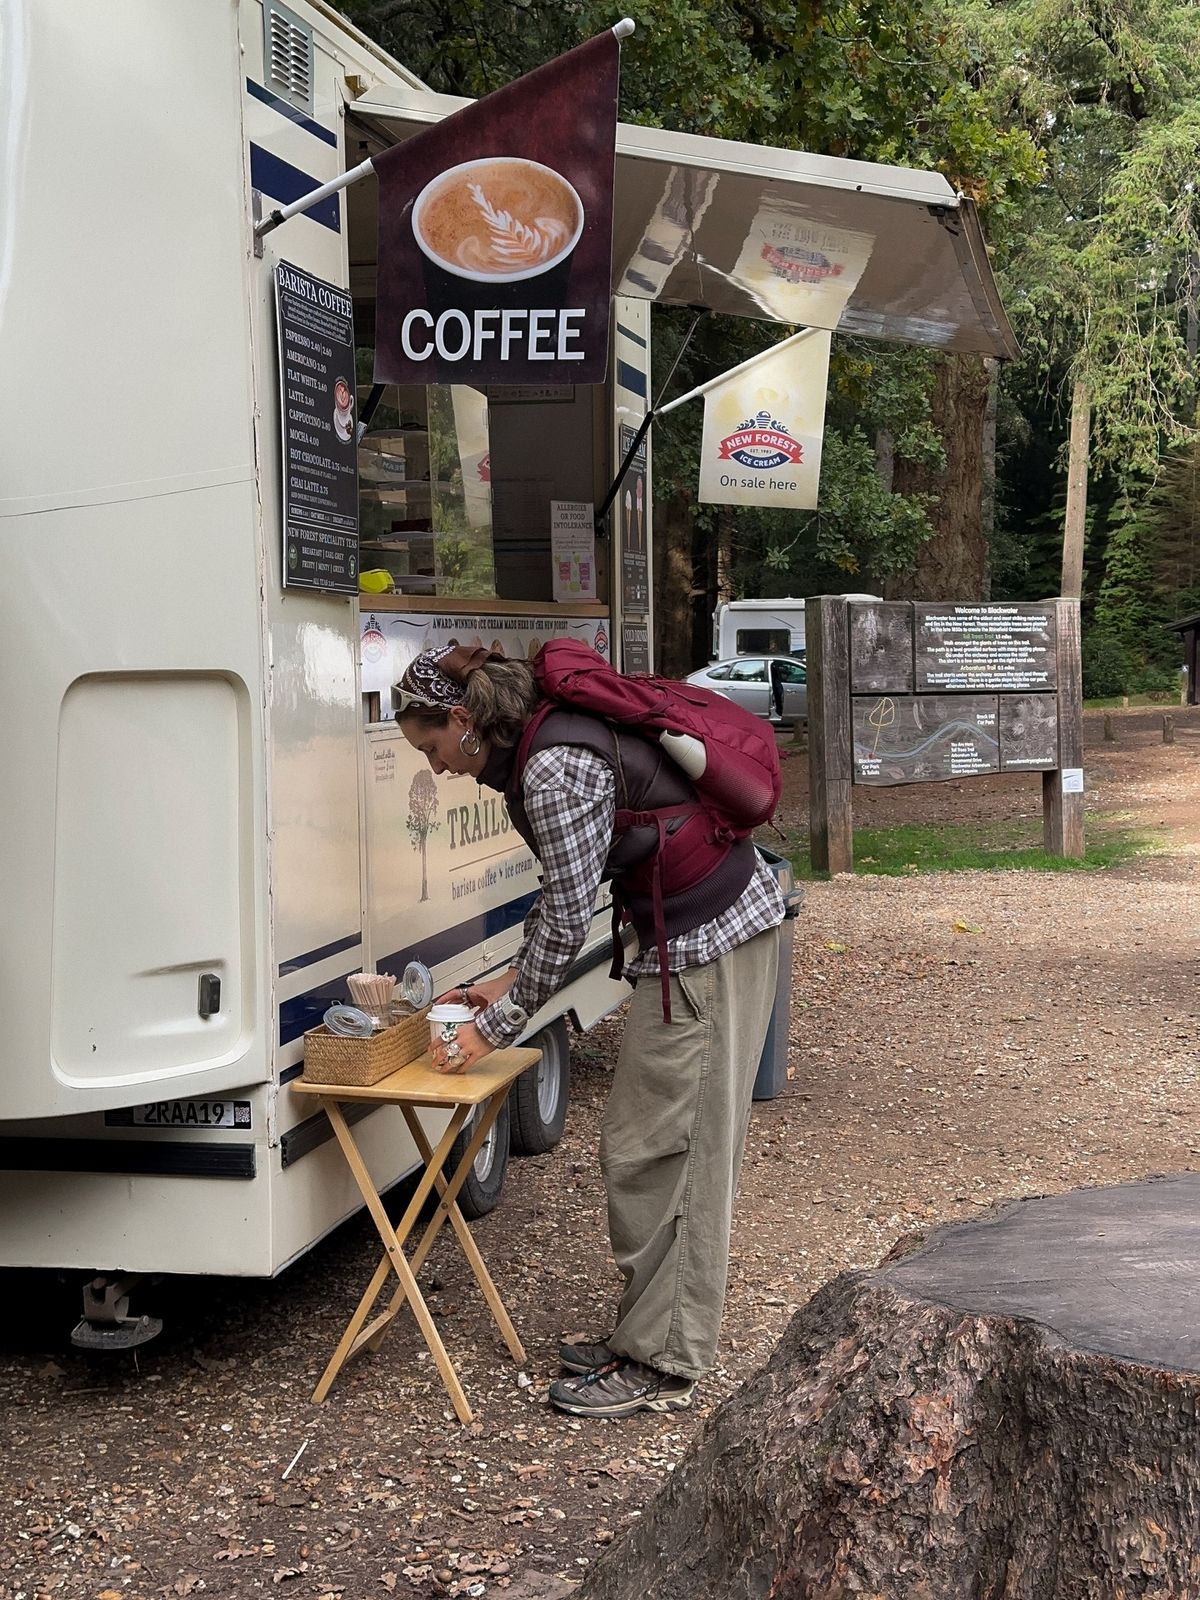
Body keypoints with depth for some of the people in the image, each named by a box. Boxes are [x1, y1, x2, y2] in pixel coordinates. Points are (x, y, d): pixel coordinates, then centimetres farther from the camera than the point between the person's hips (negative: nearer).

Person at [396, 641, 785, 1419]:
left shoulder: (555, 768, -22)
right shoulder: (548, 736, 9)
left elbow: (568, 917, -18)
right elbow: (564, 892, 18)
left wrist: (494, 1027, -9)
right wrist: (511, 980, 17)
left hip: (706, 941, -10)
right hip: (726, 921, 10)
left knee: (661, 1146, -3)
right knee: (658, 1141, 15)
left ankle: (662, 1366, 6)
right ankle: (647, 1332, 25)